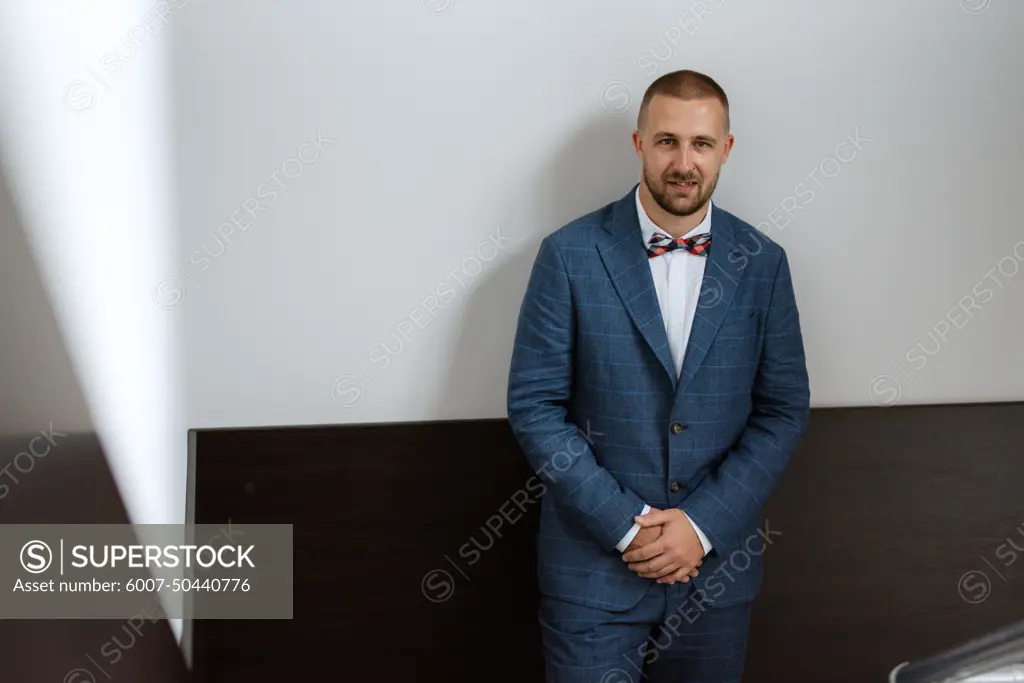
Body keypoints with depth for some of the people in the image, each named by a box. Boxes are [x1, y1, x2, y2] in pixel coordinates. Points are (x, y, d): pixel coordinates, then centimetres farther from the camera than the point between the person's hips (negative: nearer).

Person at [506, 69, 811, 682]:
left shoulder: (763, 263, 2)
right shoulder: (570, 255, -6)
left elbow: (785, 409, 2)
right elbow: (534, 405, -7)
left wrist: (704, 525, -9)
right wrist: (626, 523, -13)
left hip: (717, 561, 2)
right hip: (594, 566, -2)